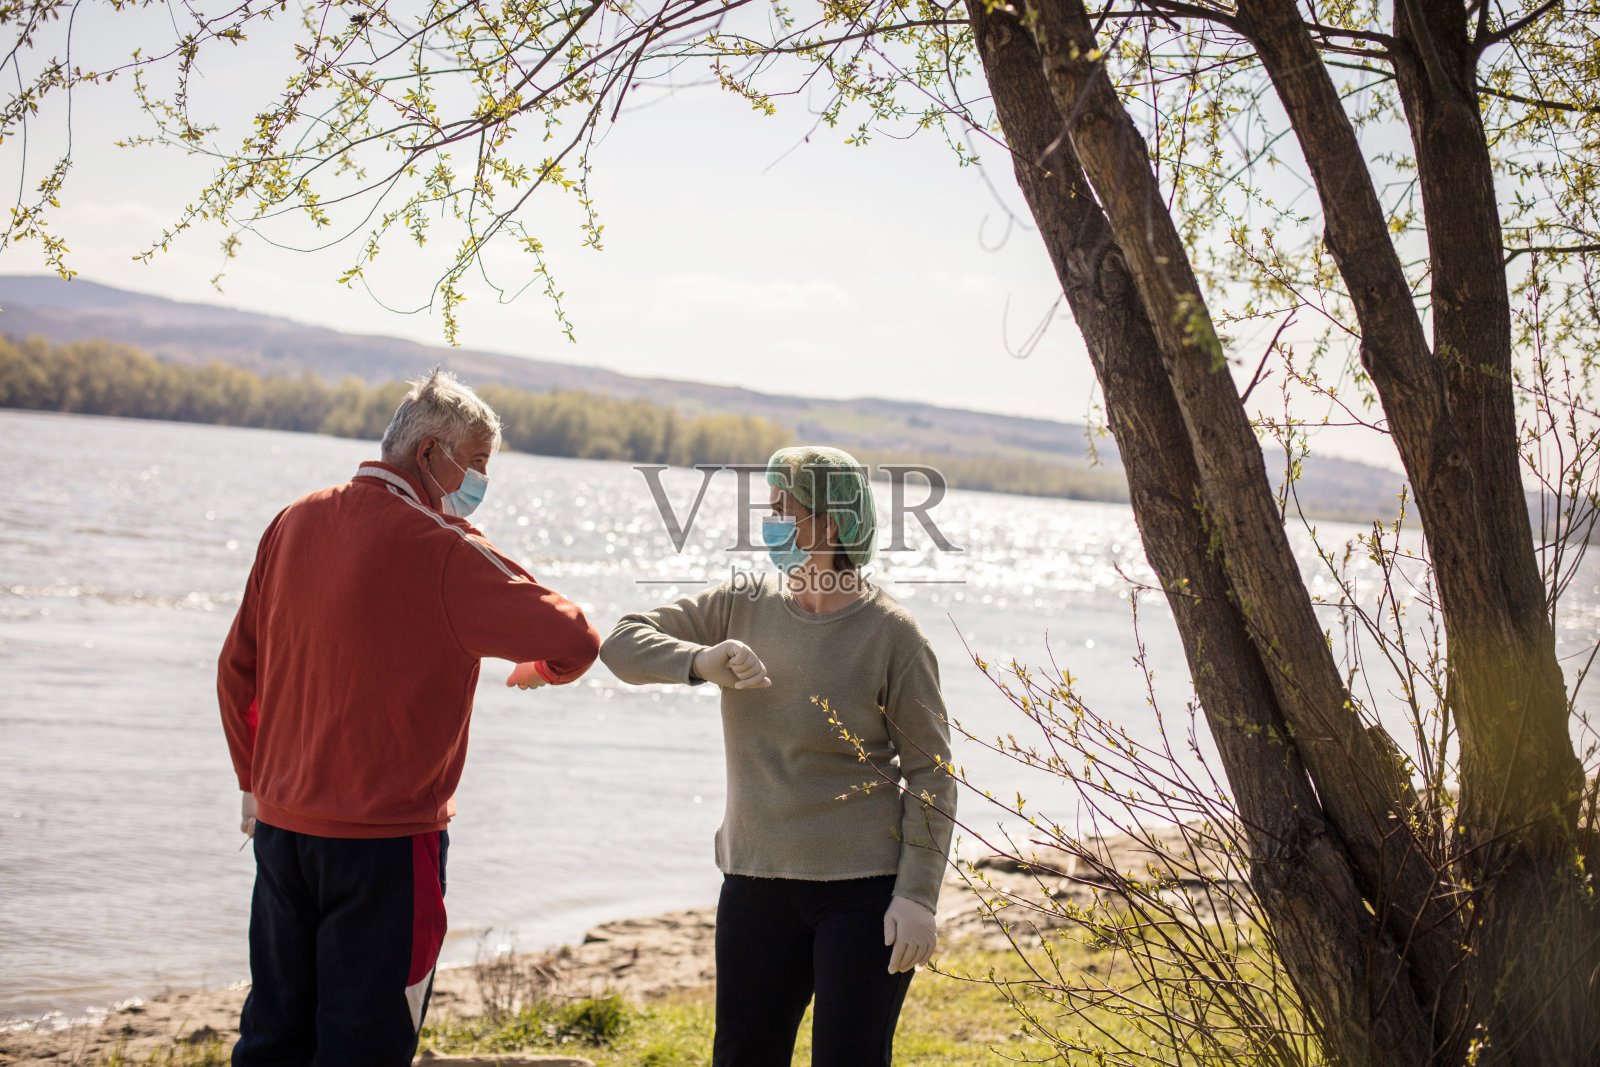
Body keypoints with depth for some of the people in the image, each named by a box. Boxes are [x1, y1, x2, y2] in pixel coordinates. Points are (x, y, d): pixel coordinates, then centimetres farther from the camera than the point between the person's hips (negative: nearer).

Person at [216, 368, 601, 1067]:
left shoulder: (296, 523, 6)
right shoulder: (439, 545, -14)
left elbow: (237, 671, 12)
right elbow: (575, 639, -17)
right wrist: (548, 667, 7)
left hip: (281, 825, 7)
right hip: (384, 838, -7)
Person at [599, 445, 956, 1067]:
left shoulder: (891, 634, -8)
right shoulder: (743, 605, 4)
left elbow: (931, 774, -6)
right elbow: (623, 643, 3)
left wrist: (918, 896, -12)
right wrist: (700, 661, -17)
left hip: (864, 887, -4)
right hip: (757, 881, 5)